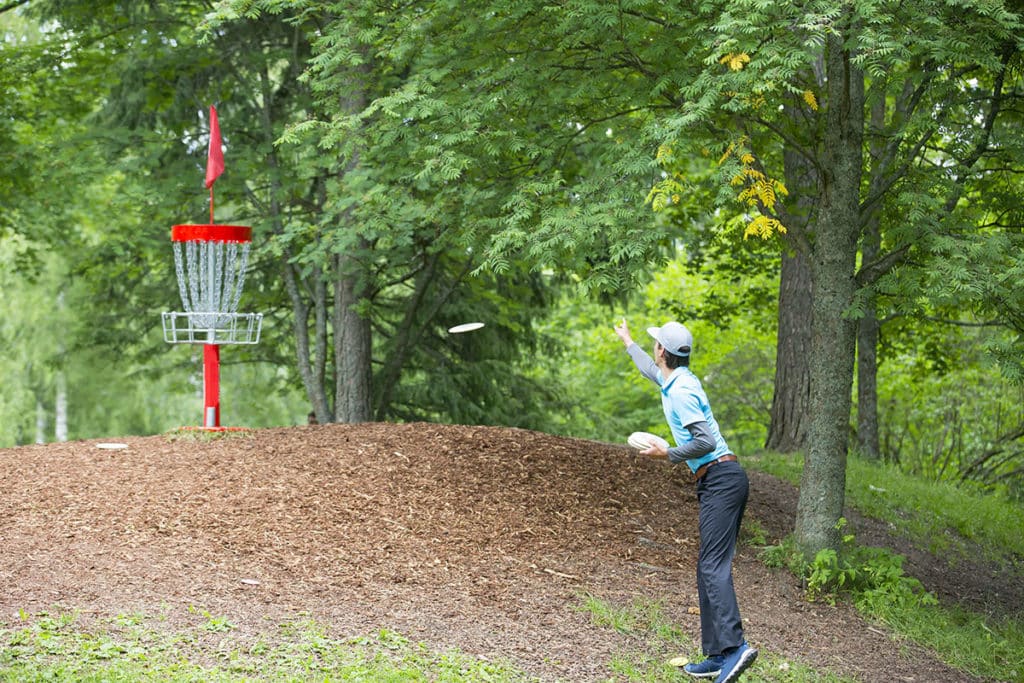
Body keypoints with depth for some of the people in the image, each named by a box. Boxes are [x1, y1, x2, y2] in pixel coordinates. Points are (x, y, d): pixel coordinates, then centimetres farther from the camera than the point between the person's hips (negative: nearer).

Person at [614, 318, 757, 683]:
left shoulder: (681, 391, -13)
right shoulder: (676, 380, 17)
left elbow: (705, 441, -21)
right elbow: (651, 369, 43)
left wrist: (669, 455, -8)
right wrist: (628, 342, 59)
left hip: (720, 479, -10)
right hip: (719, 482, 10)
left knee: (714, 565, -18)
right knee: (709, 567, 8)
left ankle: (734, 646, -29)